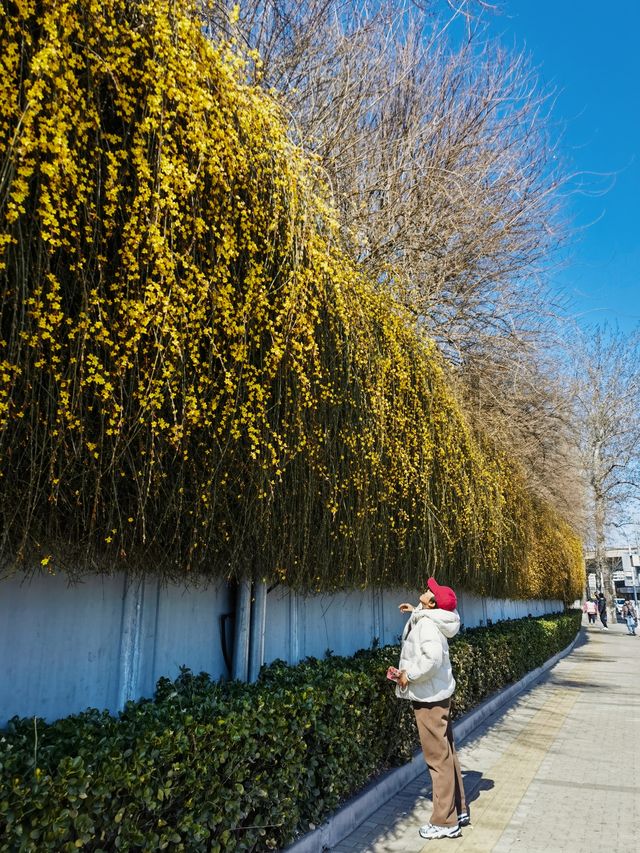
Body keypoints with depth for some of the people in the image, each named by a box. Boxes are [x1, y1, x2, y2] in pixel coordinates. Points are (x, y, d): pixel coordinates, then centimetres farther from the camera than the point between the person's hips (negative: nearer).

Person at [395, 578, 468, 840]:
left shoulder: (426, 624, -23)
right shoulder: (431, 619, 4)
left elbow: (433, 656, -37)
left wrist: (410, 674, -24)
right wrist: (415, 611, 20)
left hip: (429, 697, -10)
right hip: (439, 693, 10)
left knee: (438, 758, 0)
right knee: (447, 753, 18)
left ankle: (445, 823, 11)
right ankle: (459, 810, 30)